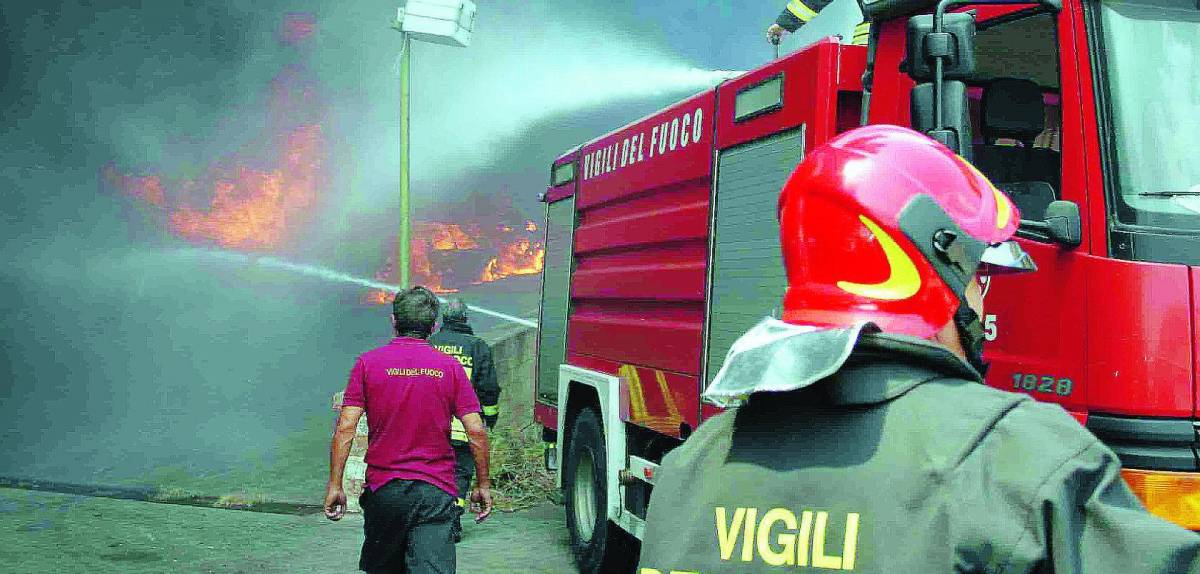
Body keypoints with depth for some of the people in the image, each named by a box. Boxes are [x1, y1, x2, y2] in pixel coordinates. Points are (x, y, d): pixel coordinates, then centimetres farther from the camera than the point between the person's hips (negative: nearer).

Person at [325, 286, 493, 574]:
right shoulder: (450, 367, 1)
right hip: (435, 492, -1)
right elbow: (476, 431, -2)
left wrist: (335, 485, -1)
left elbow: (346, 427, -6)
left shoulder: (368, 363, 0)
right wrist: (483, 485, 7)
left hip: (383, 488, 1)